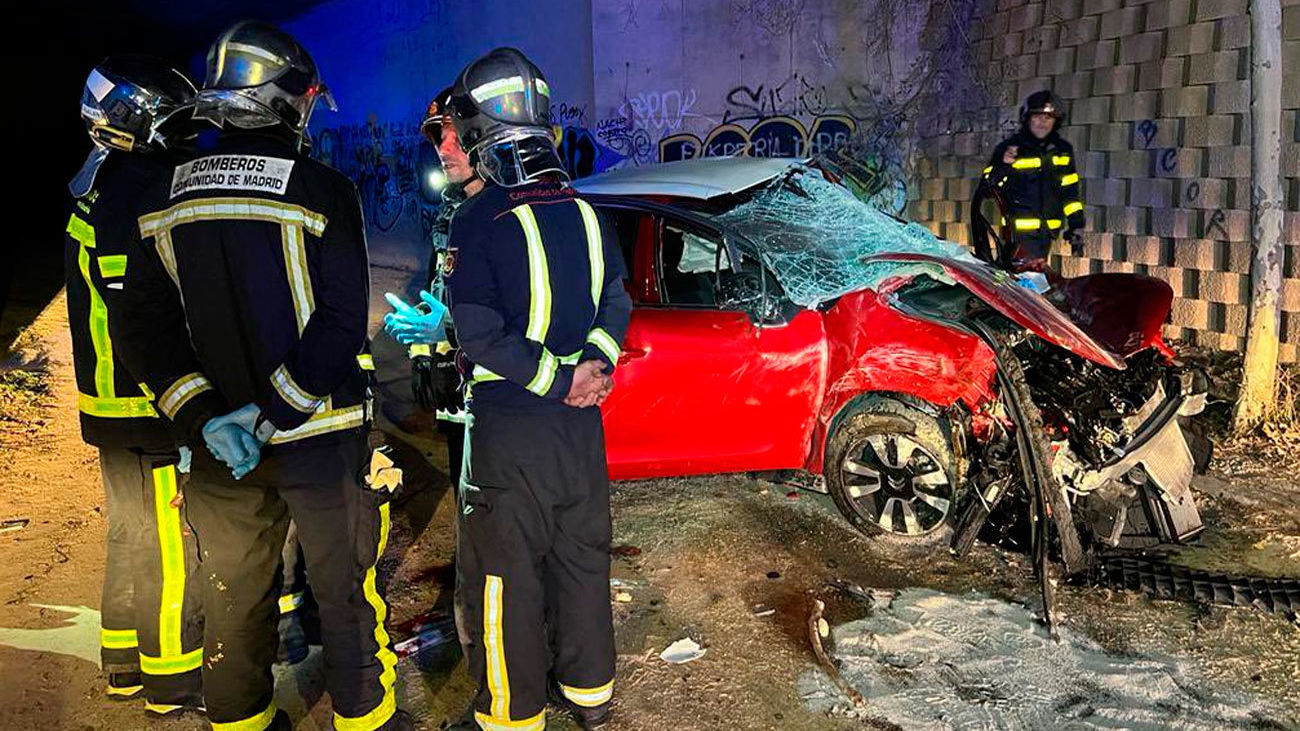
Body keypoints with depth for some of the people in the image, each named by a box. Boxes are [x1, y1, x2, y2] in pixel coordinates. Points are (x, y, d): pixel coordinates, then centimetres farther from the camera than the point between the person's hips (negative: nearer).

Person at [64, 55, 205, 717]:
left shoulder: (97, 189, 13)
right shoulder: (137, 194, -20)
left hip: (110, 402, 10)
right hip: (148, 411, -10)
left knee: (132, 535, 20)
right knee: (171, 549, 1)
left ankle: (126, 662, 33)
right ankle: (174, 681, 13)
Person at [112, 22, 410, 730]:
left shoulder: (164, 201, 3)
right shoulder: (321, 191, -12)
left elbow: (142, 332, -1)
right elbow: (341, 324, -19)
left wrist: (204, 417, -8)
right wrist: (274, 413, -16)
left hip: (220, 441, 4)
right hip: (322, 434, -4)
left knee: (235, 597, 19)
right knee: (346, 592, 12)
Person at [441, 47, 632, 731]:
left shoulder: (478, 220, -15)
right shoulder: (586, 212, 4)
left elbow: (480, 333, -19)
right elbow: (617, 303, 7)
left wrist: (559, 379, -13)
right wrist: (593, 360, -6)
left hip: (509, 424, -6)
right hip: (581, 420, 6)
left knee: (504, 571, 6)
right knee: (582, 555, 17)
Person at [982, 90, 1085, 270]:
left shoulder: (1063, 150, 11)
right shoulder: (1009, 148, -3)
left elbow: (1070, 192, 16)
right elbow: (987, 187, -6)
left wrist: (1076, 227, 11)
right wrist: (1002, 165, -24)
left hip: (1047, 232, 5)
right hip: (1019, 231, -5)